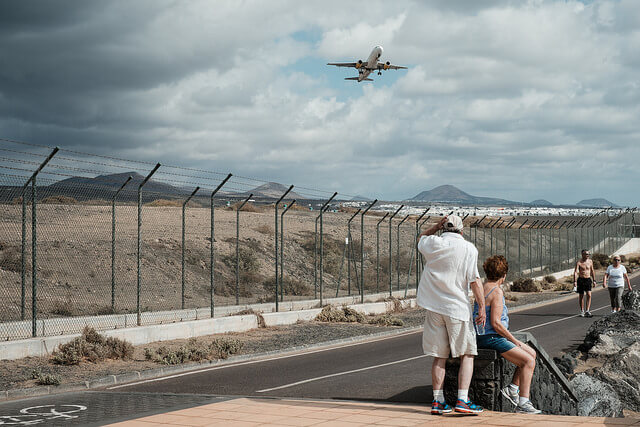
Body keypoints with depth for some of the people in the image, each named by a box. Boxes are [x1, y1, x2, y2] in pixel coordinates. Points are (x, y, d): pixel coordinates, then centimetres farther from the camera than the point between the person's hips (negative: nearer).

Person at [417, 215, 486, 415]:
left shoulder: (433, 244, 3)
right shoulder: (468, 248, -5)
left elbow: (421, 239, 28)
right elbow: (474, 281, -9)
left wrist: (436, 226, 14)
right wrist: (482, 308, -5)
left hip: (434, 308, 3)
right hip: (458, 308, -3)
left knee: (439, 356, 10)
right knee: (467, 354, 6)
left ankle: (437, 401, 10)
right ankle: (462, 400, -2)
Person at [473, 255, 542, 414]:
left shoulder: (483, 287, 12)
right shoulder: (497, 291, -17)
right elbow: (495, 323, -21)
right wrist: (514, 340, -12)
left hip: (485, 337, 10)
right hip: (491, 338, -10)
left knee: (532, 353, 11)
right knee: (529, 361, -14)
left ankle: (512, 388, 9)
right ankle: (523, 404, -17)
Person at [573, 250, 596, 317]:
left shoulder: (590, 261, 5)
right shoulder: (579, 262, -8)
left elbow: (592, 271, 16)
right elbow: (575, 272, -15)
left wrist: (594, 280, 15)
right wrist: (575, 281, -25)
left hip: (588, 279, 2)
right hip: (581, 280, -2)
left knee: (589, 295, -13)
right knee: (581, 296, 6)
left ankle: (587, 311, -15)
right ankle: (582, 311, 19)